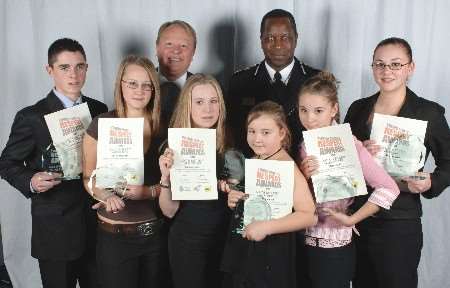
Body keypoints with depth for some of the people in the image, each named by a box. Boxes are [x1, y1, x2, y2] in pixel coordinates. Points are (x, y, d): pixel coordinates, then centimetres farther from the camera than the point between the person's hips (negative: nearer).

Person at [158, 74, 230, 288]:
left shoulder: (229, 144, -5)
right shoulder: (175, 147, -11)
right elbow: (169, 211, -11)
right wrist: (166, 178, -27)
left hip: (225, 239, 3)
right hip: (188, 241, -3)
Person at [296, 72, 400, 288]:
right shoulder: (302, 144, 2)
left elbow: (389, 188, -20)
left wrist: (350, 219, -16)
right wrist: (303, 176, -14)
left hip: (334, 247, -5)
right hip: (301, 243, 5)